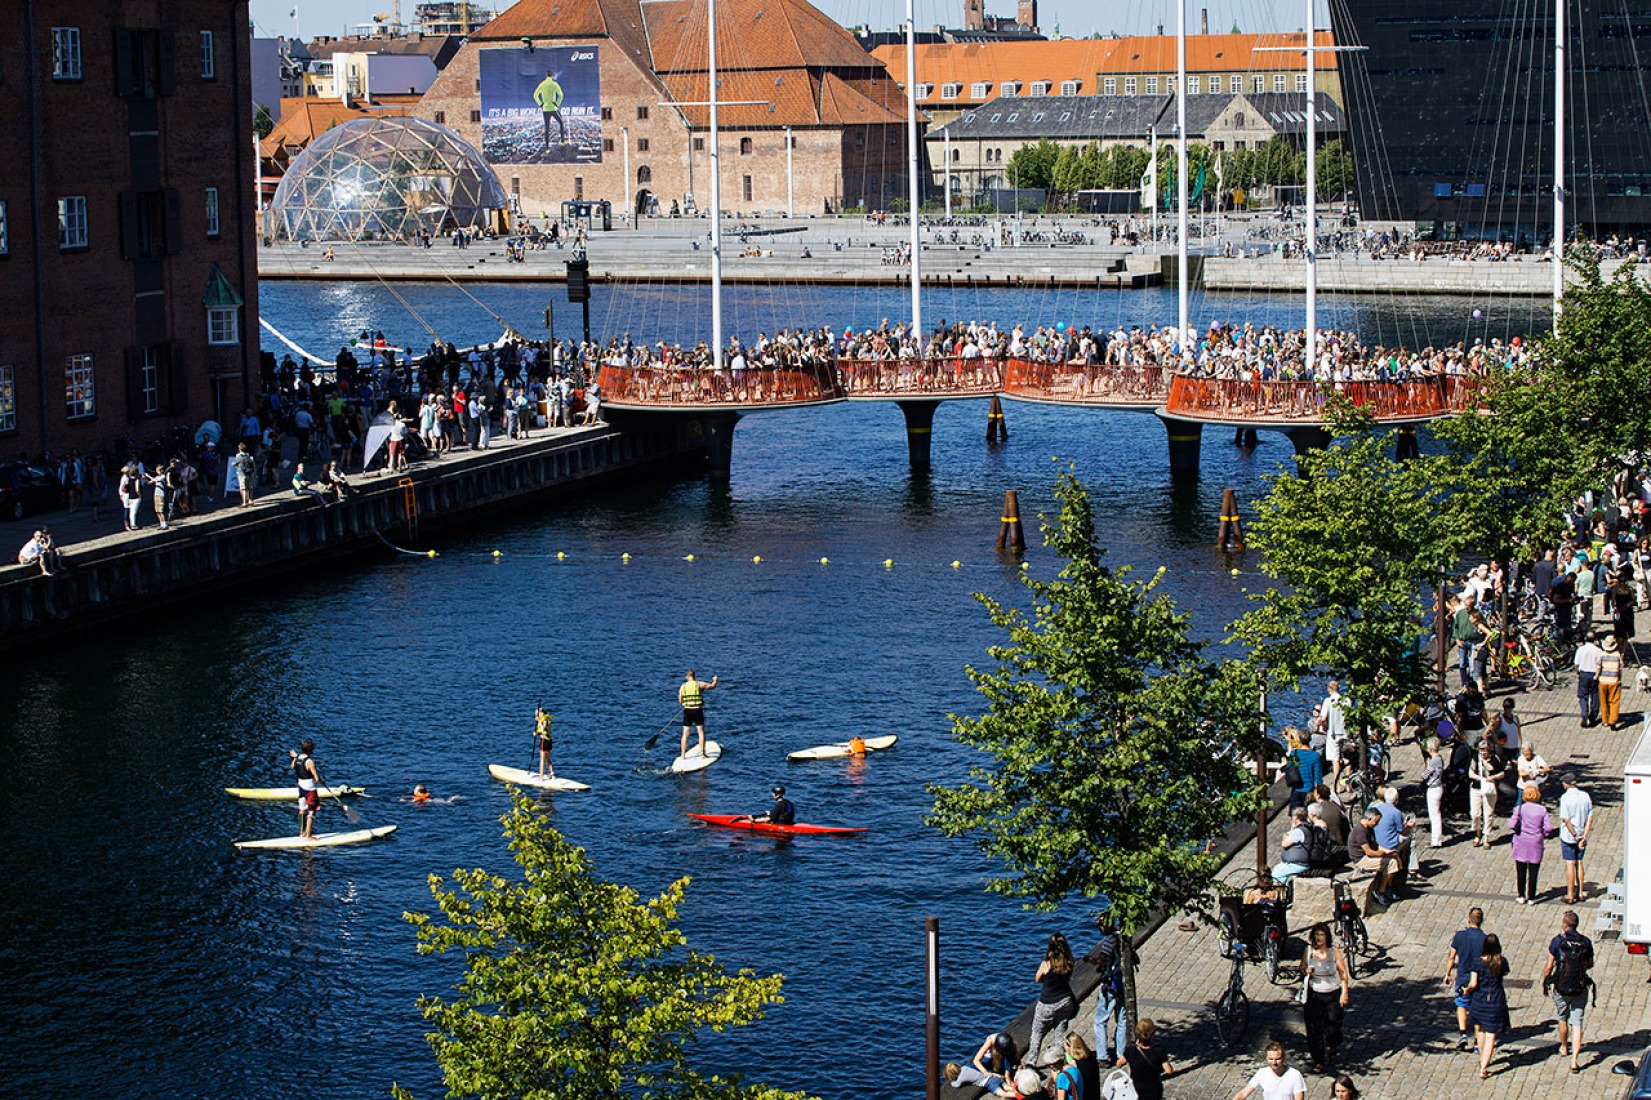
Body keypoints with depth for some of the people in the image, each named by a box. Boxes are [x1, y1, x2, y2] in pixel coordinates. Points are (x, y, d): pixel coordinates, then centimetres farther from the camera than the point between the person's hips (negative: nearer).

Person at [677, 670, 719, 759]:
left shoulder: (683, 687, 2)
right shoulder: (699, 684, -4)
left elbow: (680, 701, 5)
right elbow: (712, 686, 5)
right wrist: (715, 680, 26)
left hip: (687, 711, 2)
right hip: (697, 711, -2)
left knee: (685, 734, 9)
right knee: (701, 732, 5)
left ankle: (683, 754, 9)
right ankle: (702, 753, 0)